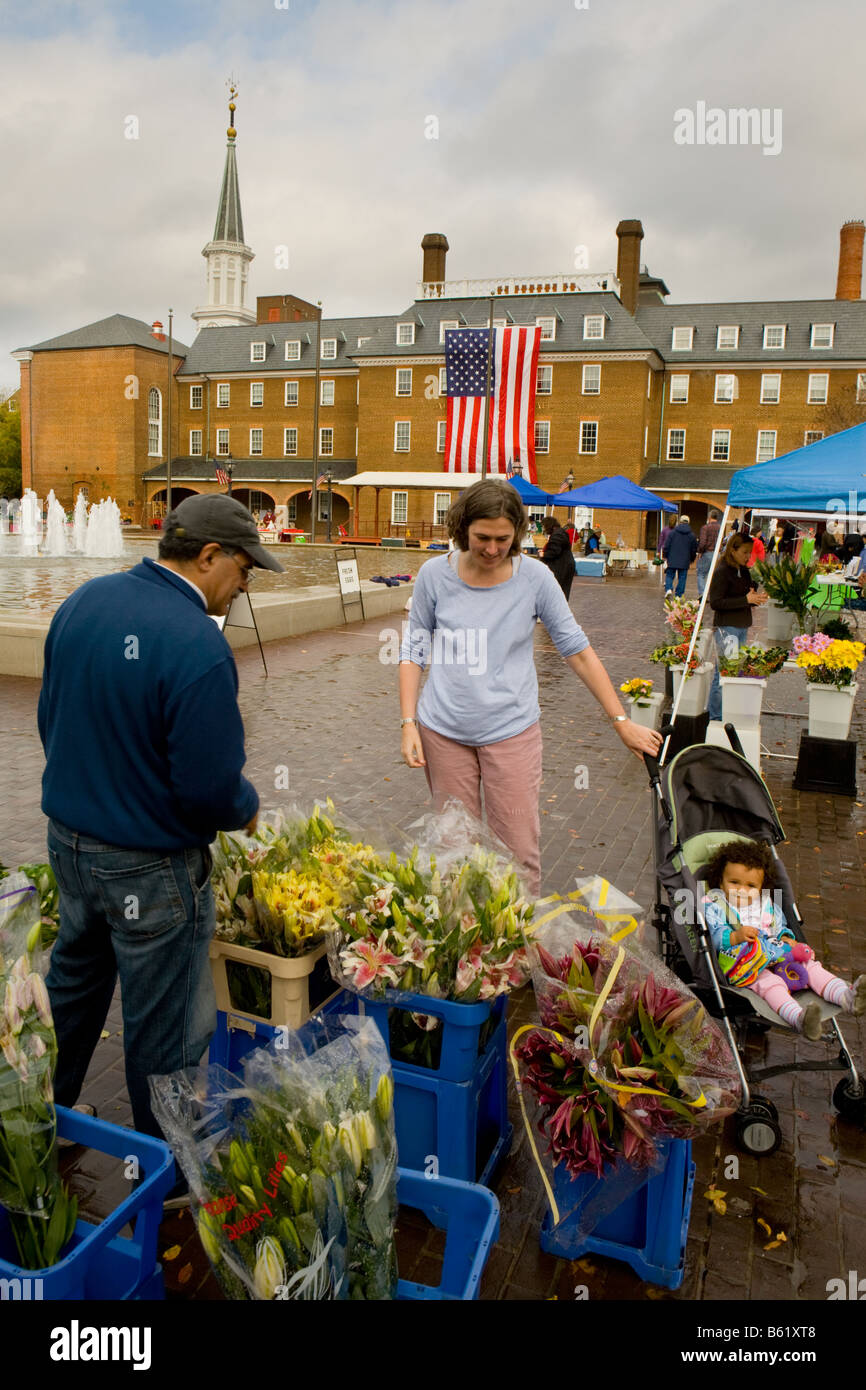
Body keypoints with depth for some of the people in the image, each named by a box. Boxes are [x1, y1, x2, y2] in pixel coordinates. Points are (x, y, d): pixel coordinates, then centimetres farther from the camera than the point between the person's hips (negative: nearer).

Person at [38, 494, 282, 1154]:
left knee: (73, 983, 29)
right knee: (163, 1029, 12)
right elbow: (210, 792, -26)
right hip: (150, 866, -8)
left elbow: (52, 716, 8)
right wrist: (247, 807, -4)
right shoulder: (199, 647, -27)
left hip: (68, 835, 8)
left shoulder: (84, 600, -2)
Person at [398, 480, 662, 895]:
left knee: (520, 852, -2)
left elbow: (578, 651, 0)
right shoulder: (435, 574, -3)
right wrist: (408, 724, -2)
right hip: (444, 731, 1)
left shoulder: (534, 578, -6)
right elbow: (414, 651, 6)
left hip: (512, 729, -1)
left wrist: (622, 721, 1)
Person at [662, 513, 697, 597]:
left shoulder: (673, 532, -3)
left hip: (672, 560, -1)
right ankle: (678, 595, 6)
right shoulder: (692, 535, 3)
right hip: (684, 562, 1)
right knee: (682, 578, 7)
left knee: (669, 575, 9)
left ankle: (668, 589, -15)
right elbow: (694, 549, 9)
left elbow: (666, 545, -2)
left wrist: (665, 556, 10)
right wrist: (691, 559, 22)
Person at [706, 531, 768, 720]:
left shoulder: (744, 571, 12)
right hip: (726, 627, -8)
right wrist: (746, 600, -19)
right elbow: (715, 602, -18)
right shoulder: (721, 572, -12)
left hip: (743, 627, 8)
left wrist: (755, 597, 0)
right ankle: (715, 716, 4)